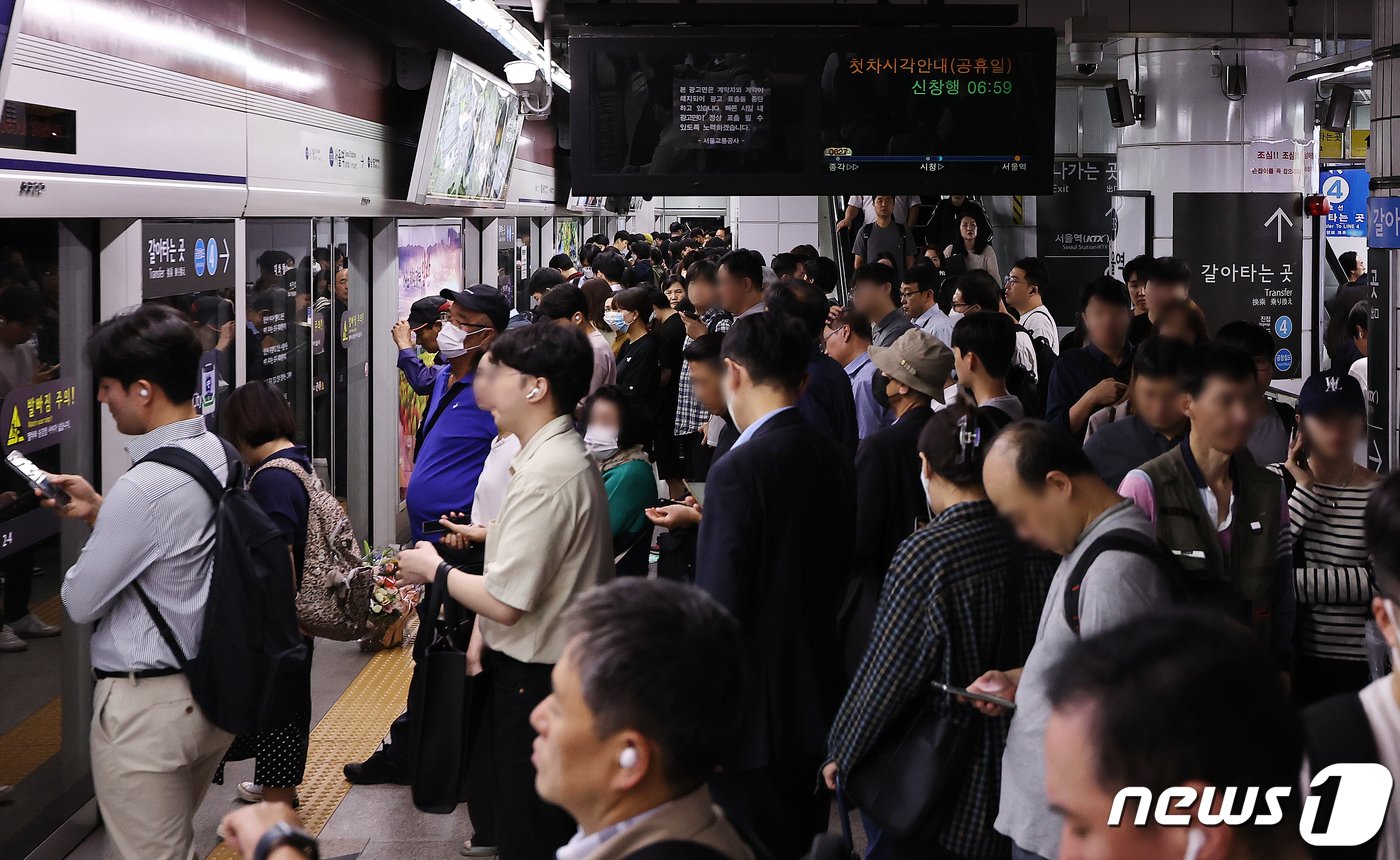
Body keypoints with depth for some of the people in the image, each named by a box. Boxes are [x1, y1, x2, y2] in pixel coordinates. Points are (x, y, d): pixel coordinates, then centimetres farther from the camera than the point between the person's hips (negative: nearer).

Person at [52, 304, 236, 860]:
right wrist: (100, 512, 6)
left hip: (146, 707, -8)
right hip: (211, 691, 9)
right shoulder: (221, 456, 3)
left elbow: (80, 604, -14)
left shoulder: (145, 487, -25)